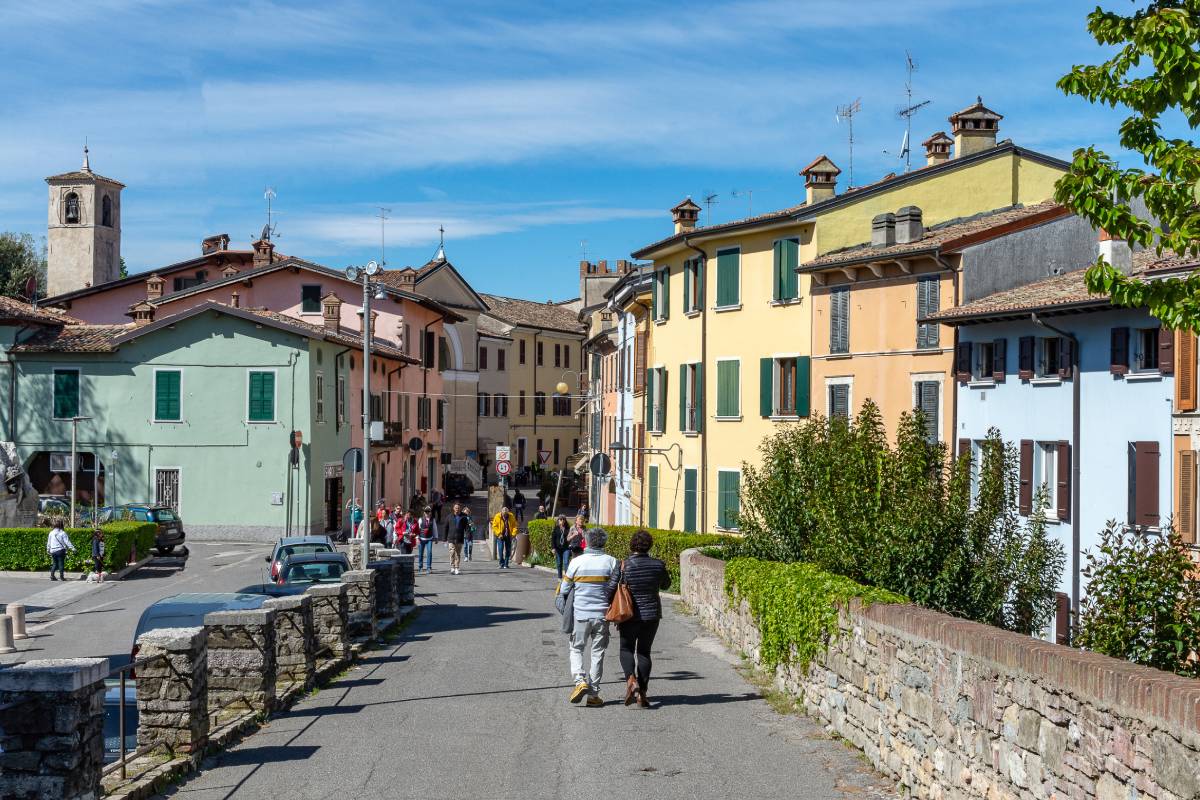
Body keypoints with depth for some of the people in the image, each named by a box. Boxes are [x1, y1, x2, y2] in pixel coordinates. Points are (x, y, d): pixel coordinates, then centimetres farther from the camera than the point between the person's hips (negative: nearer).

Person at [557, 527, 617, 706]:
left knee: (576, 649, 14)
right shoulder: (611, 562, -3)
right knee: (597, 653, 9)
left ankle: (580, 681, -8)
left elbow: (564, 590, 0)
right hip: (602, 614, 1)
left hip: (581, 613, -1)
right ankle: (593, 694, 10)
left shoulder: (576, 562, -6)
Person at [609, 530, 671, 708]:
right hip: (652, 615, 2)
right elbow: (666, 585, 13)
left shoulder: (624, 565, -12)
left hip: (629, 616, -2)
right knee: (644, 651, 13)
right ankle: (642, 694, 7)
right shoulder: (658, 565, -4)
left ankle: (631, 680, -12)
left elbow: (610, 590, -12)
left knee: (626, 649, 15)